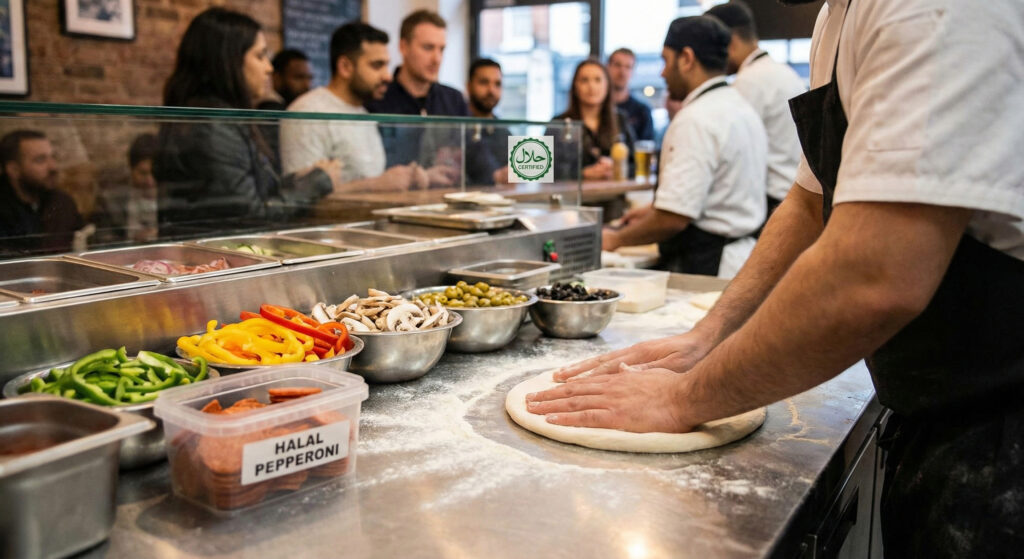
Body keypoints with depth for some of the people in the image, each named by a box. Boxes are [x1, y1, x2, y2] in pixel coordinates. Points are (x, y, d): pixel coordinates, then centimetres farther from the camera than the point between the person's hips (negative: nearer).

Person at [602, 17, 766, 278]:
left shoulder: (696, 120, -18)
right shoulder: (741, 107, 13)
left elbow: (673, 219, -22)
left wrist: (615, 240, -7)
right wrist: (655, 210, 24)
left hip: (704, 267, -10)